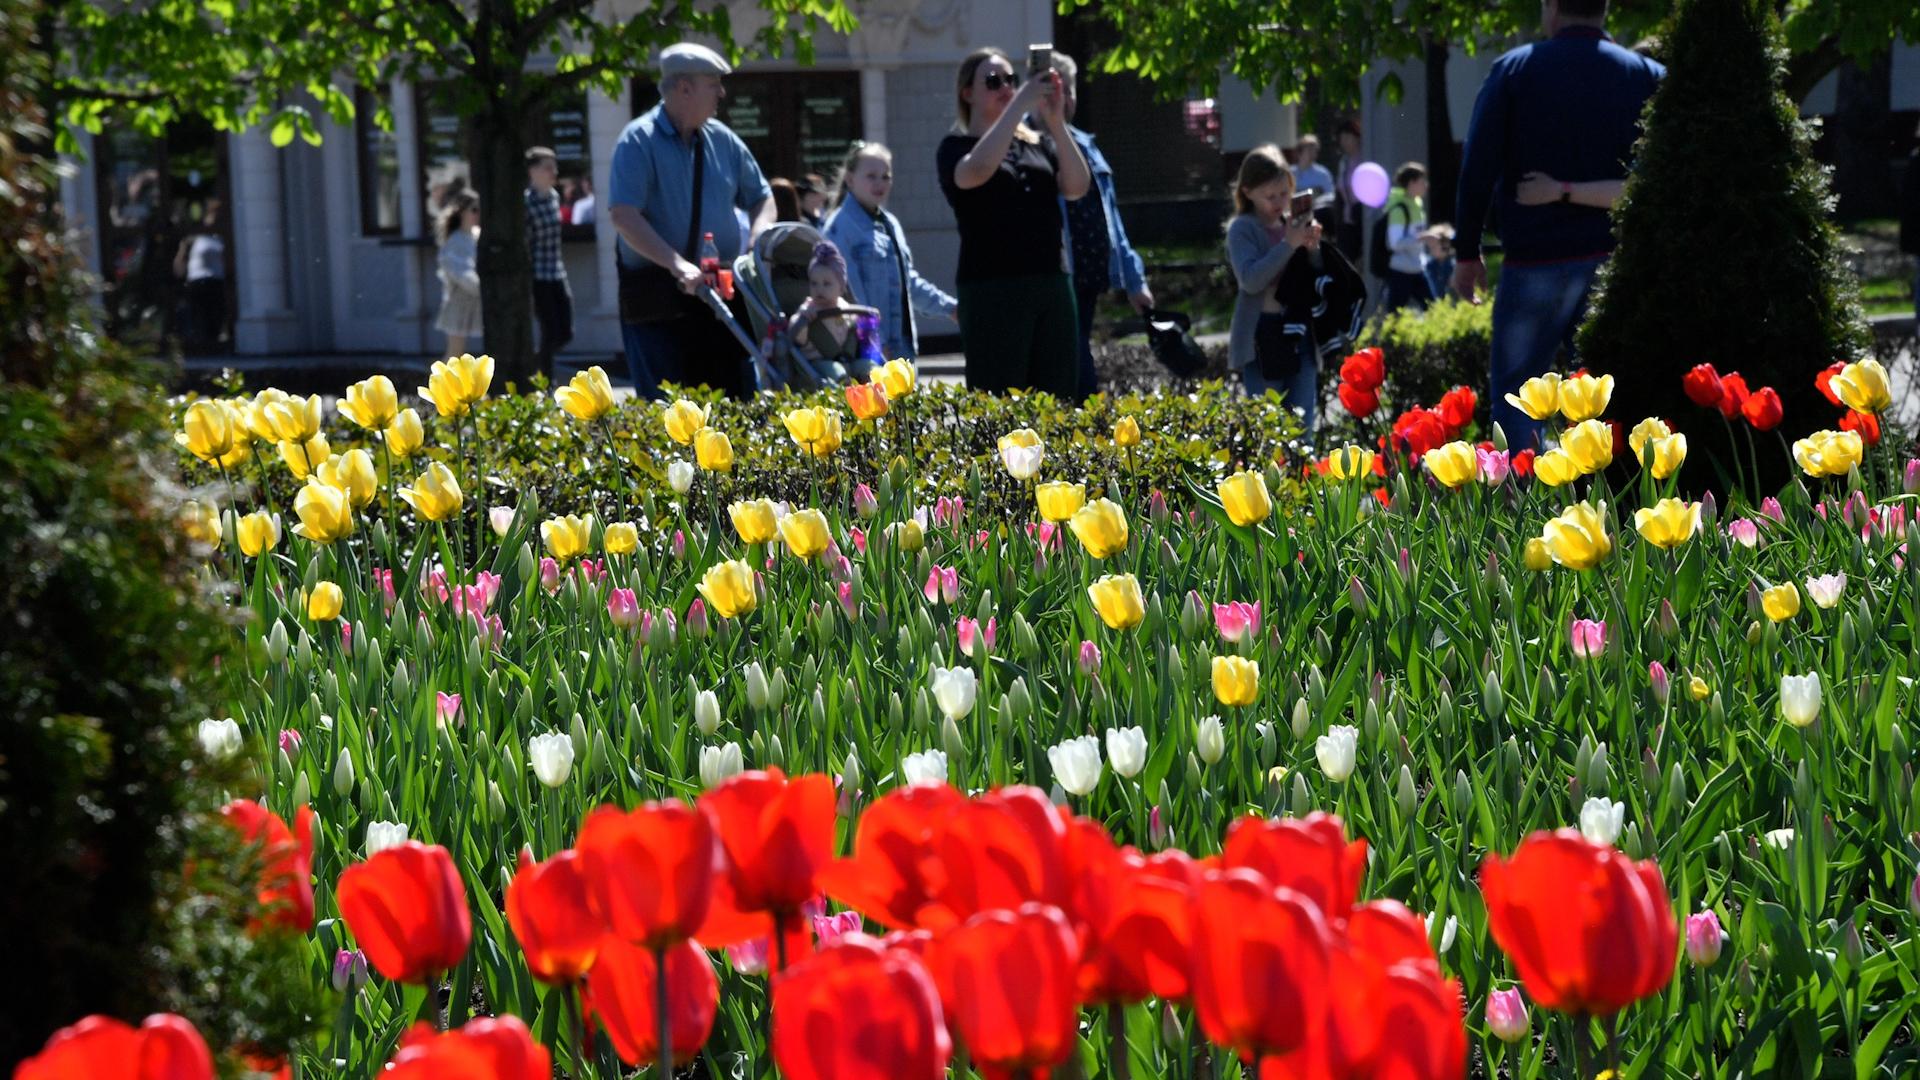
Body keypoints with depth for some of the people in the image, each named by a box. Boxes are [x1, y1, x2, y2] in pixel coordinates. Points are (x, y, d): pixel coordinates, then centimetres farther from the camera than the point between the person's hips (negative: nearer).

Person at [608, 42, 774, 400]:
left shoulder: (723, 140, 11)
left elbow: (761, 198, 20)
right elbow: (622, 215, -19)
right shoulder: (639, 140, -8)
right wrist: (676, 264, -28)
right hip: (656, 300, -6)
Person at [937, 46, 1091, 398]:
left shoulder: (1038, 144, 17)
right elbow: (978, 170, -19)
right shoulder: (957, 147, 4)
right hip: (992, 289, -5)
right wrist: (1020, 104, -17)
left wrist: (1056, 123, -10)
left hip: (1052, 286, 5)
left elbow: (1078, 186, 1)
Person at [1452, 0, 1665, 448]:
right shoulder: (1647, 77, 5)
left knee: (1515, 394, 6)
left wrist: (1467, 252, 3)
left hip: (1533, 260, -2)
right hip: (1613, 260, 2)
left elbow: (1477, 168, -2)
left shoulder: (1514, 70, 1)